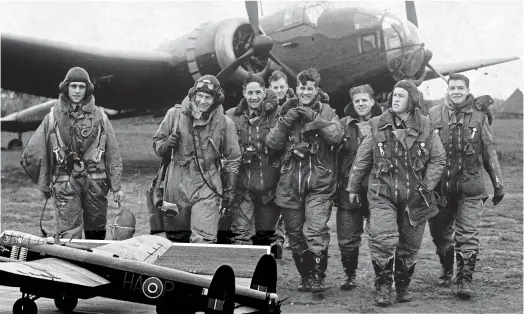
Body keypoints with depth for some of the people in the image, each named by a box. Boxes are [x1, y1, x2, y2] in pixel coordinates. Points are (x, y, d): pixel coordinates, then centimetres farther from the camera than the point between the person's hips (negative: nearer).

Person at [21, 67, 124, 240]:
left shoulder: (99, 116, 7)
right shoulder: (53, 117, 4)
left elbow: (113, 154, 7)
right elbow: (31, 154, 5)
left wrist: (117, 187, 3)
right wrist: (44, 184, 4)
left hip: (96, 184, 2)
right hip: (65, 186, -2)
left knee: (96, 234, 12)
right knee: (68, 236, -8)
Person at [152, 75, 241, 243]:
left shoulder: (224, 123, -1)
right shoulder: (175, 114, 1)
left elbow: (233, 159, 7)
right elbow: (157, 142, 12)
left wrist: (229, 191, 6)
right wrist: (166, 144, -12)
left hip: (206, 188, -2)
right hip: (176, 184, 2)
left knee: (204, 239, -12)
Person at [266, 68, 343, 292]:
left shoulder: (326, 112, 6)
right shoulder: (287, 111, 12)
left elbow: (337, 136, -11)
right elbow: (272, 143, 3)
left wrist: (314, 118, -19)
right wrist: (285, 122, -10)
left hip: (319, 183, -3)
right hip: (290, 183, 3)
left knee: (316, 231, -16)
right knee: (295, 234, 9)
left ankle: (317, 276, -7)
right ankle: (305, 275, 23)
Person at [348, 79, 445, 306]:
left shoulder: (425, 128, -1)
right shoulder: (378, 126, -1)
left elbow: (438, 159, 4)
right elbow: (362, 159, 6)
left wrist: (426, 186, -5)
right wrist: (353, 187, 9)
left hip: (414, 197, 1)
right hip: (383, 195, -1)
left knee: (409, 245, 11)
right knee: (383, 240, -16)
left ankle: (403, 286, 30)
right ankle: (383, 287, -1)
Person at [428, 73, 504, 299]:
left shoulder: (479, 117, 4)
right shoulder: (434, 115, 2)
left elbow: (489, 153, 8)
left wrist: (498, 184, 9)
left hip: (470, 187, -1)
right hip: (440, 185, 1)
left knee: (468, 235, -7)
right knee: (440, 233, 12)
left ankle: (465, 280, -1)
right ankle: (446, 271, 34)